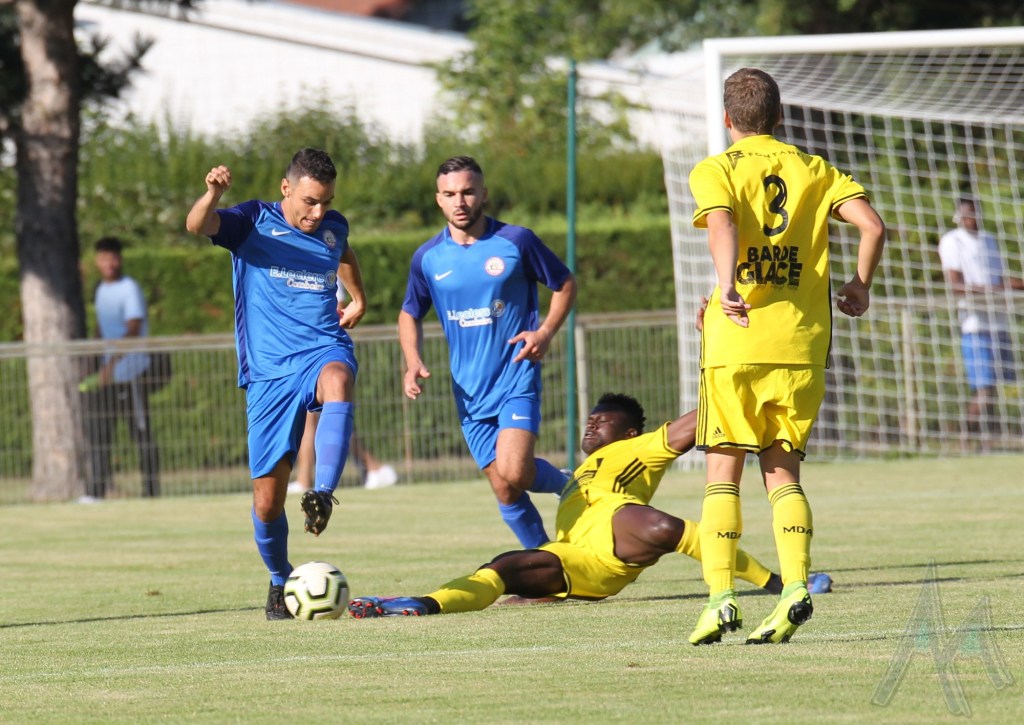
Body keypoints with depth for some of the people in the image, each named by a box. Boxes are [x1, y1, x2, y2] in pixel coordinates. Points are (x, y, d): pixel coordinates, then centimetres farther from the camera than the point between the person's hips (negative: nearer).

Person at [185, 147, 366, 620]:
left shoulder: (334, 228, 11)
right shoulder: (254, 222, -1)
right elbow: (197, 226, -23)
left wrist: (358, 299, 32)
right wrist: (213, 194, -41)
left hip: (323, 351, 1)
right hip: (269, 371, -1)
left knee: (338, 381, -40)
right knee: (267, 500, -1)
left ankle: (323, 494, -44)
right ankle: (280, 582, 24)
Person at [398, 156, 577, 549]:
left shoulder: (516, 241, -6)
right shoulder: (428, 258, 2)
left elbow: (565, 283, 7)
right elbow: (410, 314, 17)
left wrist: (546, 332, -9)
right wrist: (413, 362, -1)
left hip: (517, 378, -3)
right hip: (469, 392, 3)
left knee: (514, 473, -22)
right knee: (504, 491, 2)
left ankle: (570, 487, 8)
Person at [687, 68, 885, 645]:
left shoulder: (715, 171, 3)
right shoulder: (814, 170, 12)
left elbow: (721, 224, -18)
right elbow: (873, 225, 0)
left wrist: (727, 286, -33)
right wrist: (860, 289, 15)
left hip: (737, 341, -3)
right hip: (802, 343, 3)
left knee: (723, 473, 3)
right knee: (783, 472, 10)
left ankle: (721, 596, -7)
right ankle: (796, 585, -8)